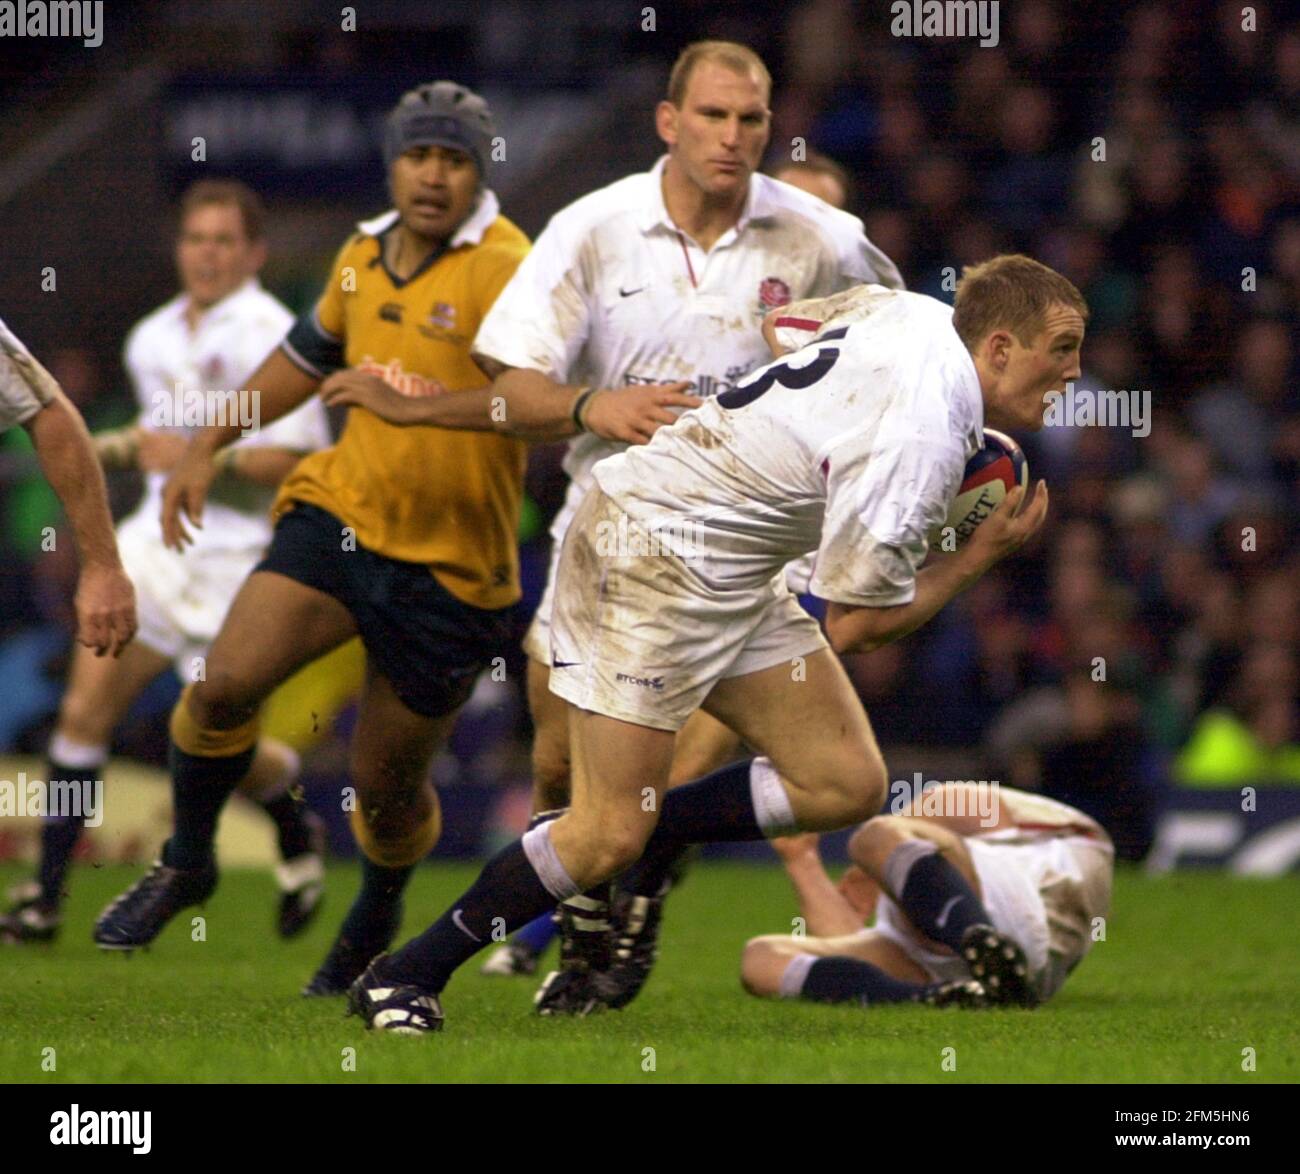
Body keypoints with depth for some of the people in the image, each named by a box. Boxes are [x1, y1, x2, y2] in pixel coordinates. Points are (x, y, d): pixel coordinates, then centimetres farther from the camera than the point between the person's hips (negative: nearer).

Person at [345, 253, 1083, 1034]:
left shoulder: (920, 316, 1)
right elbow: (857, 625, -17)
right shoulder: (920, 443, -25)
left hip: (733, 575, 10)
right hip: (652, 552, -10)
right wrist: (983, 555, -5)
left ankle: (652, 833, 13)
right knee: (607, 839, -12)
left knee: (849, 785, 1)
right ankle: (404, 978, 2)